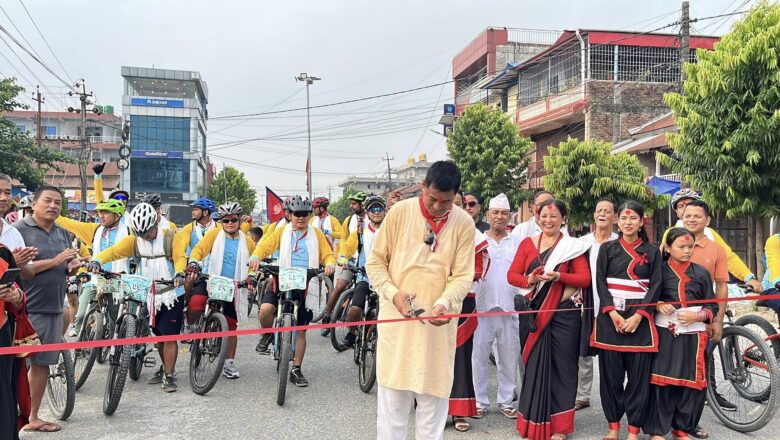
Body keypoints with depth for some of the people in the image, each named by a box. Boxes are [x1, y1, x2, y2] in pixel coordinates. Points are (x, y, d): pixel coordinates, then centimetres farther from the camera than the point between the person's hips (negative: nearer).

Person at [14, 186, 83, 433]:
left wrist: (72, 267, 0)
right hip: (24, 310, -6)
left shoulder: (63, 234, 15)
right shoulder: (19, 230, -6)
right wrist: (54, 261, -19)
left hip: (53, 309, 7)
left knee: (42, 364, 11)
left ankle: (33, 418, 22)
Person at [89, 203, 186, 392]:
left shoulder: (169, 237, -7)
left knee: (169, 335, -5)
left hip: (172, 293, -4)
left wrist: (179, 274, -35)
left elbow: (180, 257, -14)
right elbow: (113, 251, -13)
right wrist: (96, 261, -33)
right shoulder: (133, 241, -1)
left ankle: (169, 376, 4)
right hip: (149, 295, 4)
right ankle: (166, 367, 32)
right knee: (159, 334, 15)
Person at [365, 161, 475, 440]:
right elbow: (375, 262, 1)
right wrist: (393, 293, -15)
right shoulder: (399, 212, -4)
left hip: (438, 322, 1)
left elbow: (462, 275, -3)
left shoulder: (464, 223, -2)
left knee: (434, 394, 10)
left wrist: (444, 303, -21)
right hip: (397, 317, -1)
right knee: (392, 395, 6)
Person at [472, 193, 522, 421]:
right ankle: (480, 401, 15)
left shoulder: (517, 243, 10)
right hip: (482, 307, -2)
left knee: (509, 358, 9)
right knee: (479, 357, 2)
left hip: (509, 309, 2)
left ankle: (505, 401, 22)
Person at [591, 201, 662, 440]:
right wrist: (613, 313, -11)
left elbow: (655, 286, 1)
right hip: (610, 317, 1)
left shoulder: (652, 251, 8)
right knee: (610, 373, 3)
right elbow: (600, 282, 2)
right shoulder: (607, 248, 8)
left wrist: (638, 316, -11)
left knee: (638, 374, 1)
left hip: (639, 318, 0)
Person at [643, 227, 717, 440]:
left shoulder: (701, 273, 7)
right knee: (661, 380, -4)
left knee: (689, 382, 6)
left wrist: (696, 316, -10)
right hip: (664, 333, -2)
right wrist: (658, 305, -11)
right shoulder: (659, 270, 3)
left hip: (692, 335, 2)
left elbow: (712, 307, 9)